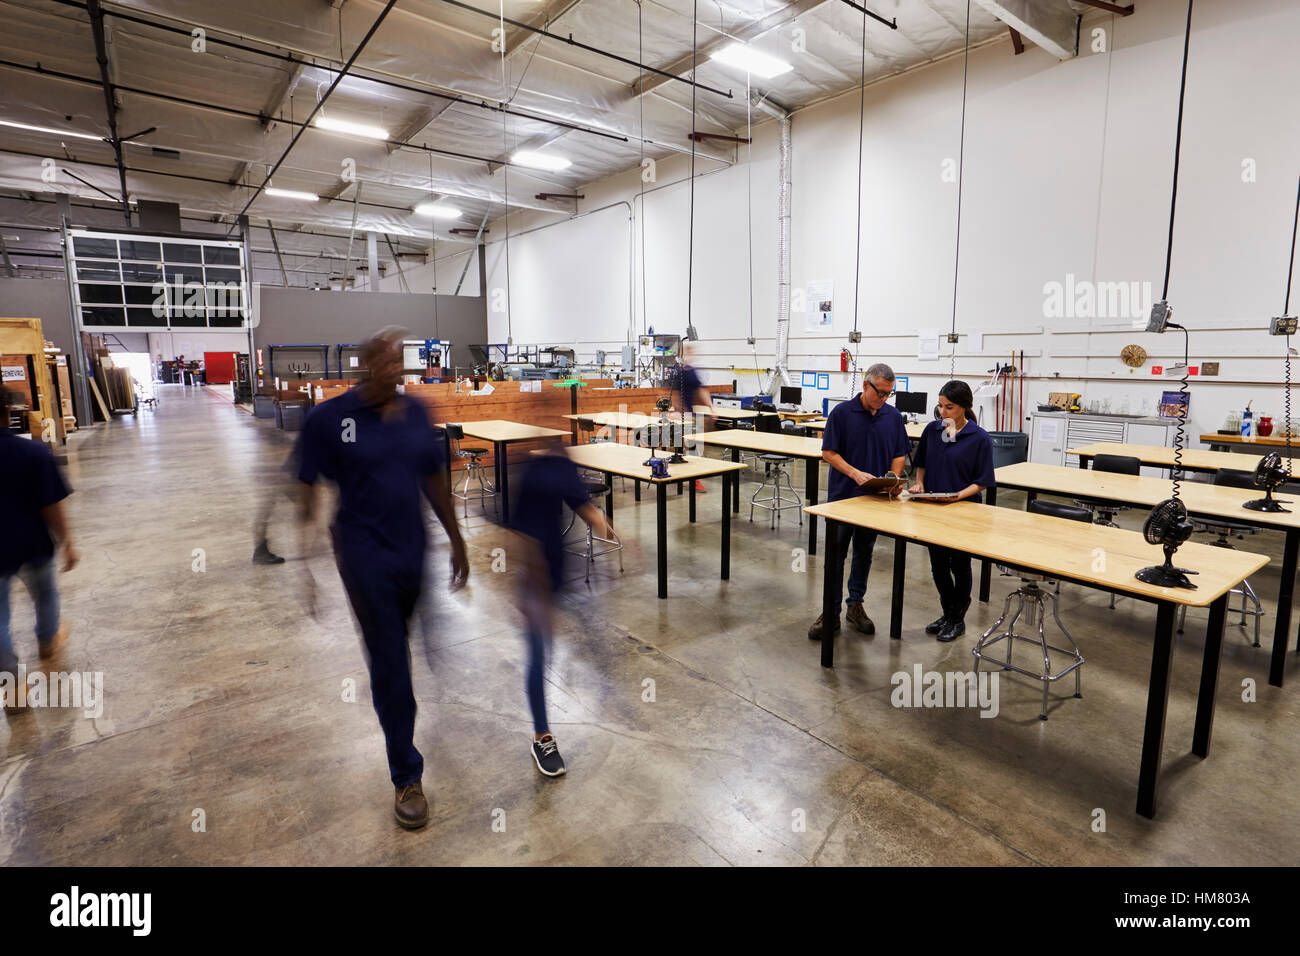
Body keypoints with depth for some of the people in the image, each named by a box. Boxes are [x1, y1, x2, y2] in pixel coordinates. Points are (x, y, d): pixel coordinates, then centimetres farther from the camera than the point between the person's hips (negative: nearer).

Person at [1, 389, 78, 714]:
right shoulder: (34, 452, -18)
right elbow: (51, 506, -15)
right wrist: (66, 543, -4)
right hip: (33, 545, 0)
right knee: (44, 593, 27)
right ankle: (48, 640, 50)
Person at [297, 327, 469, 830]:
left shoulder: (416, 412, 3)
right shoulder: (329, 417, -9)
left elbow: (436, 482, 10)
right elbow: (307, 494, -6)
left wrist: (457, 541, 12)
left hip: (414, 551, 4)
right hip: (364, 553, -4)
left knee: (394, 651, 22)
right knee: (389, 662, 1)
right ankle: (407, 777, 17)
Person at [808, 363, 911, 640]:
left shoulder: (894, 416, 5)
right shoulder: (842, 412, -7)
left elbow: (900, 454, 10)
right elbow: (828, 452, -8)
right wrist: (855, 473, -21)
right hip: (843, 495, -4)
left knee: (864, 553, 13)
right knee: (835, 553, 0)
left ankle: (855, 605, 26)